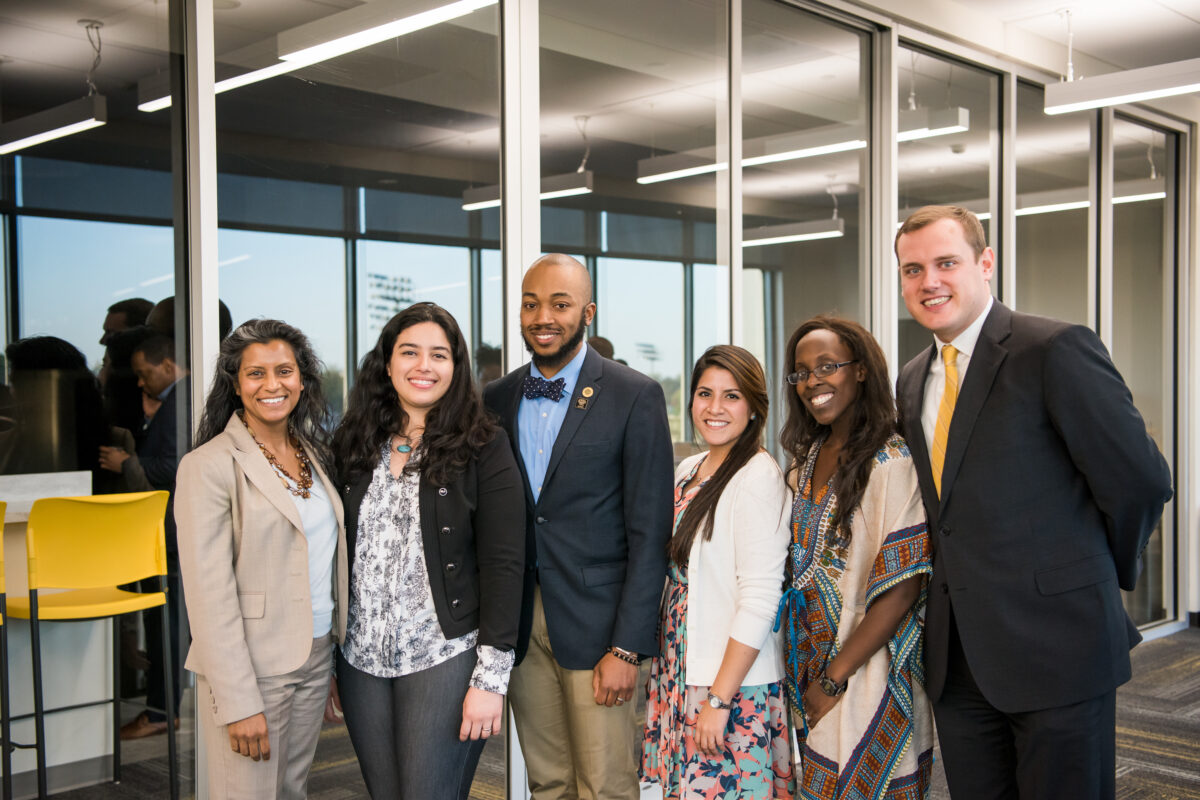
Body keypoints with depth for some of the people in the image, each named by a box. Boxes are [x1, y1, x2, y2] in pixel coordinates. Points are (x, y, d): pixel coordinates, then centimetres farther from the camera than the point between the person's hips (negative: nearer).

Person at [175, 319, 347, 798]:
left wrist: (337, 647, 11)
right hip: (252, 665, -6)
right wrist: (239, 702, -18)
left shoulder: (312, 453, 9)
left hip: (316, 658, 6)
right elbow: (209, 592, -16)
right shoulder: (210, 466, -12)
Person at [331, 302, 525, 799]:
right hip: (361, 660, 4)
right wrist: (326, 664, 9)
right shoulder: (353, 446, 6)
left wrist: (491, 678, -13)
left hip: (445, 658, -4)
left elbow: (503, 566, -9)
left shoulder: (483, 448, -6)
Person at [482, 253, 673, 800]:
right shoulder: (497, 399, 8)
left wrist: (626, 648, -13)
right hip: (520, 625, 4)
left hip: (596, 625, -4)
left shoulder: (635, 397, -6)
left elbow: (649, 533, -9)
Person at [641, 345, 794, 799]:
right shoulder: (687, 472, 9)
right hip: (680, 675, 7)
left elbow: (759, 599, -19)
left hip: (733, 686, -7)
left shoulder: (758, 476, -15)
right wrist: (662, 670, 10)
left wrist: (719, 699, -19)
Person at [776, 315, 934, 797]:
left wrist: (834, 679, -15)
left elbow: (902, 590, -18)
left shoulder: (892, 462, -15)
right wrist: (809, 675, 4)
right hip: (808, 672, 7)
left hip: (865, 676, -6)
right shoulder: (806, 460, 7)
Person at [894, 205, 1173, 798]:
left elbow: (1140, 482, -11)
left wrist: (1094, 579, 1)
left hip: (1055, 645, -6)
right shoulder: (912, 381, 12)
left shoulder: (1058, 350, -11)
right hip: (957, 659, 7)